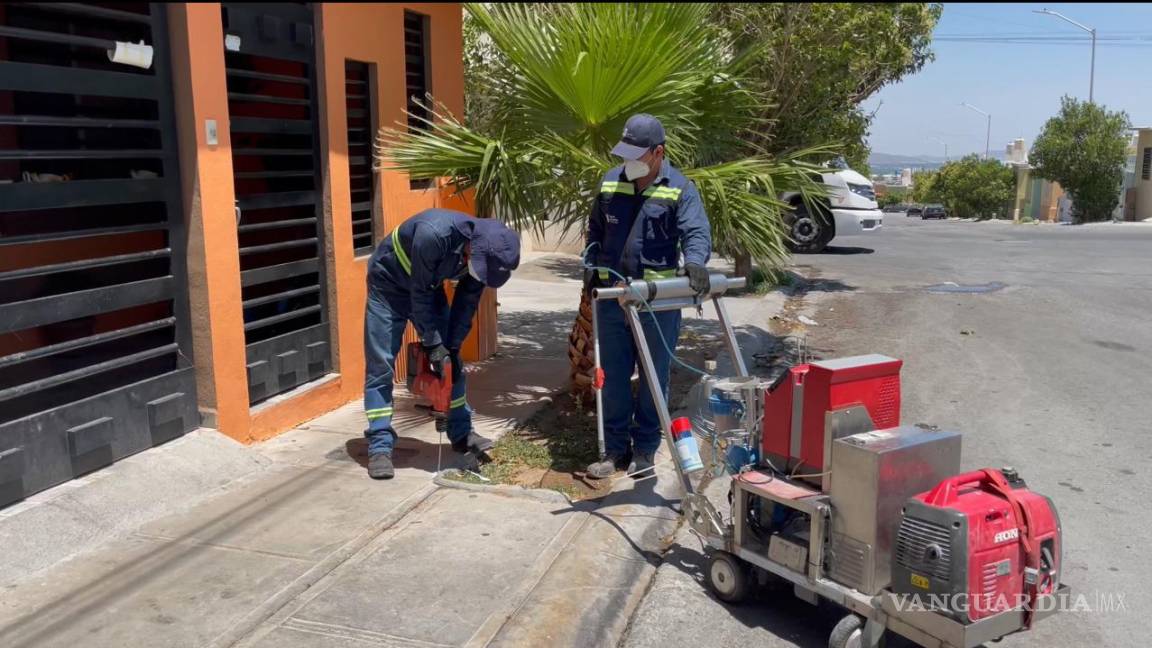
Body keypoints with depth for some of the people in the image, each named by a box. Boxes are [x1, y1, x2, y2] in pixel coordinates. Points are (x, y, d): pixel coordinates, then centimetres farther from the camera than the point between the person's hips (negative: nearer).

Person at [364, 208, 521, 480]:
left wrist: (453, 347, -10)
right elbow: (419, 291, -29)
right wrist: (432, 343, -24)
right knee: (380, 366, -8)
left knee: (451, 361, 4)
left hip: (429, 287, 6)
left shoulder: (483, 252, -20)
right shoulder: (434, 233, -40)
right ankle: (380, 447, -4)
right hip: (389, 285, -6)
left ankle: (461, 433, 15)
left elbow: (467, 302, -8)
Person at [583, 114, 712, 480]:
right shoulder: (609, 184, 7)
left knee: (654, 377, 8)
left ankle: (645, 449, 22)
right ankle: (616, 448, 22)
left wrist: (695, 262, -38)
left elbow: (696, 233, -17)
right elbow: (595, 231, 18)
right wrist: (591, 264, 4)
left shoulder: (680, 190, -6)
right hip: (612, 296, 4)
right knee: (614, 377, 10)